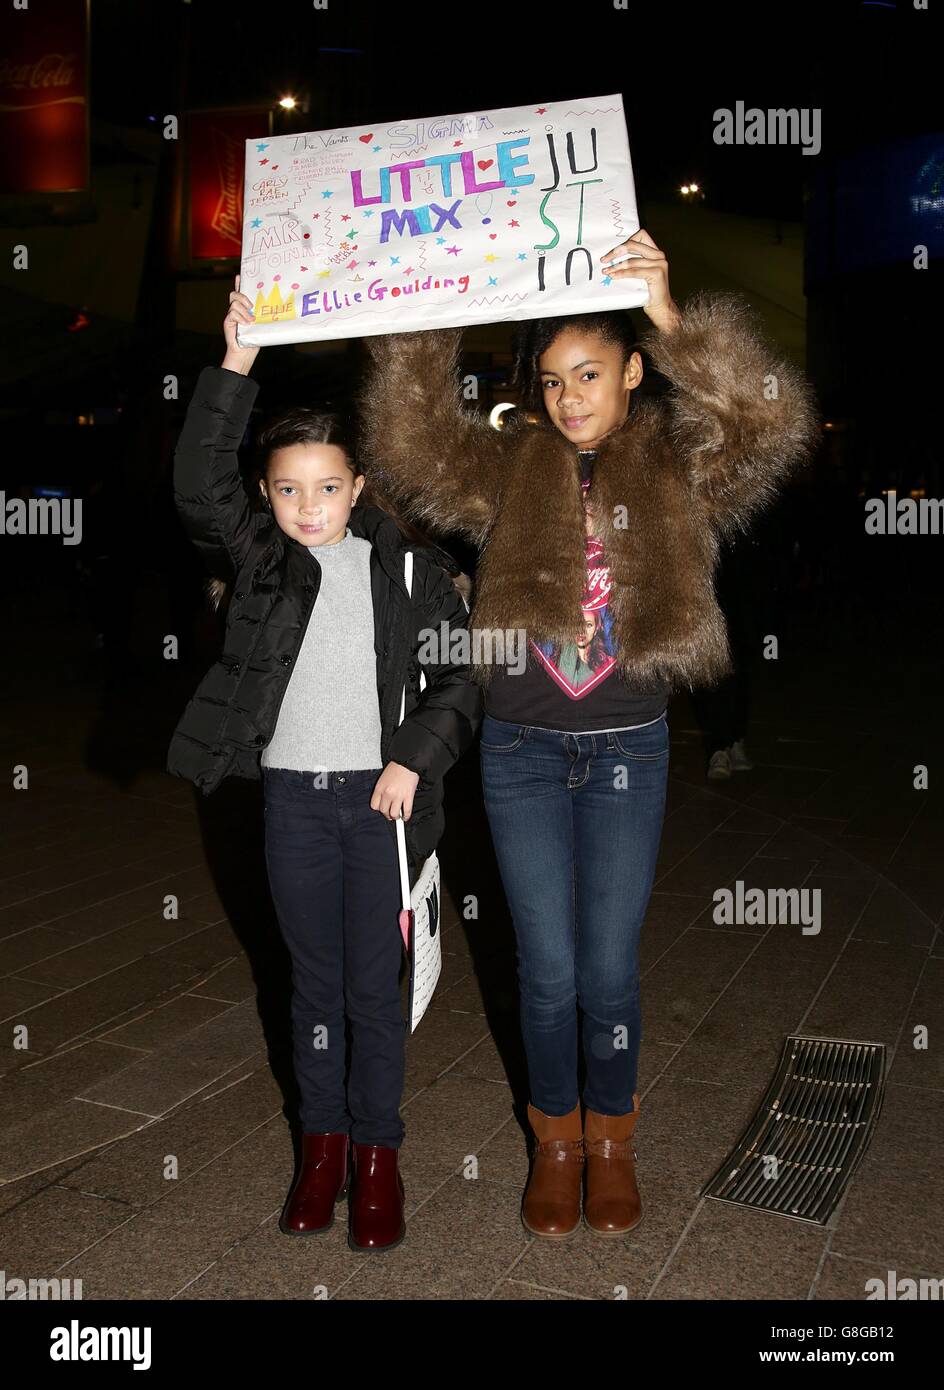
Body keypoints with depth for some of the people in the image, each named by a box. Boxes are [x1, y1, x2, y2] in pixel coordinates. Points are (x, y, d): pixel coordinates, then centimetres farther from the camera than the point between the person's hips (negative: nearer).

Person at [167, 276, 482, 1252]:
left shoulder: (408, 567, -1)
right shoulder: (256, 558, 2)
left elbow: (460, 677, 1)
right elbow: (197, 488, -15)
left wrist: (414, 762, -9)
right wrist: (234, 366, -21)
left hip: (380, 795, -1)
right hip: (292, 797, 2)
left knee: (374, 983, 8)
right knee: (312, 978, 15)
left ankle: (377, 1151, 26)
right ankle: (322, 1141, 32)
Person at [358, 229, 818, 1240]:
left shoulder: (677, 469, -1)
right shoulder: (508, 468, 2)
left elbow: (771, 425, -20)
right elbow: (411, 447, -13)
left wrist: (672, 318, -29)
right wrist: (418, 332, -24)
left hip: (628, 750, 0)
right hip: (522, 751, 1)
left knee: (611, 970, 7)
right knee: (547, 971, 7)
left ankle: (611, 1138, 33)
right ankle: (554, 1138, 32)